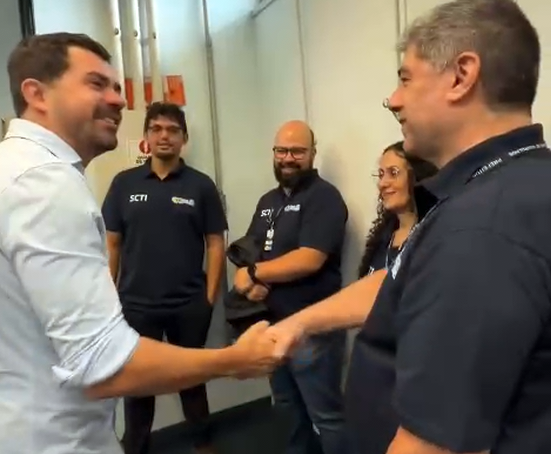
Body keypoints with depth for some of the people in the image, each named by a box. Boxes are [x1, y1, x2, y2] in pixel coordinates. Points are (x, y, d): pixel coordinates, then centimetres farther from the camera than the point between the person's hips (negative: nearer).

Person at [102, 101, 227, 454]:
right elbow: (112, 243, 5)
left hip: (189, 305, 0)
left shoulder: (201, 185, -2)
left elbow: (215, 243, -1)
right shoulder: (124, 183, 1)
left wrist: (210, 296, -5)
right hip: (135, 305, 1)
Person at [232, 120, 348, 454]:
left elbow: (309, 260, -23)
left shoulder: (324, 197, -12)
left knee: (326, 414, 5)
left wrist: (253, 273, -13)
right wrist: (251, 283, -11)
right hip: (273, 324, 8)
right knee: (288, 408, 23)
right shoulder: (268, 201, 13)